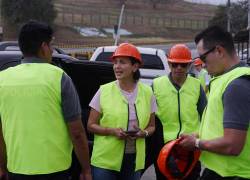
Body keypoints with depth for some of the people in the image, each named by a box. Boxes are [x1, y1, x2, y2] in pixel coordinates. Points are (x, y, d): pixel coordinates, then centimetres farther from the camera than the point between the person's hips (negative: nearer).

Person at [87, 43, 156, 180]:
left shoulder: (147, 92, 2)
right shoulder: (104, 91, -4)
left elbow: (151, 126, 11)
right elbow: (91, 125, 0)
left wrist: (144, 133, -11)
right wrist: (112, 131, -16)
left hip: (134, 160, 2)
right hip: (105, 160, -2)